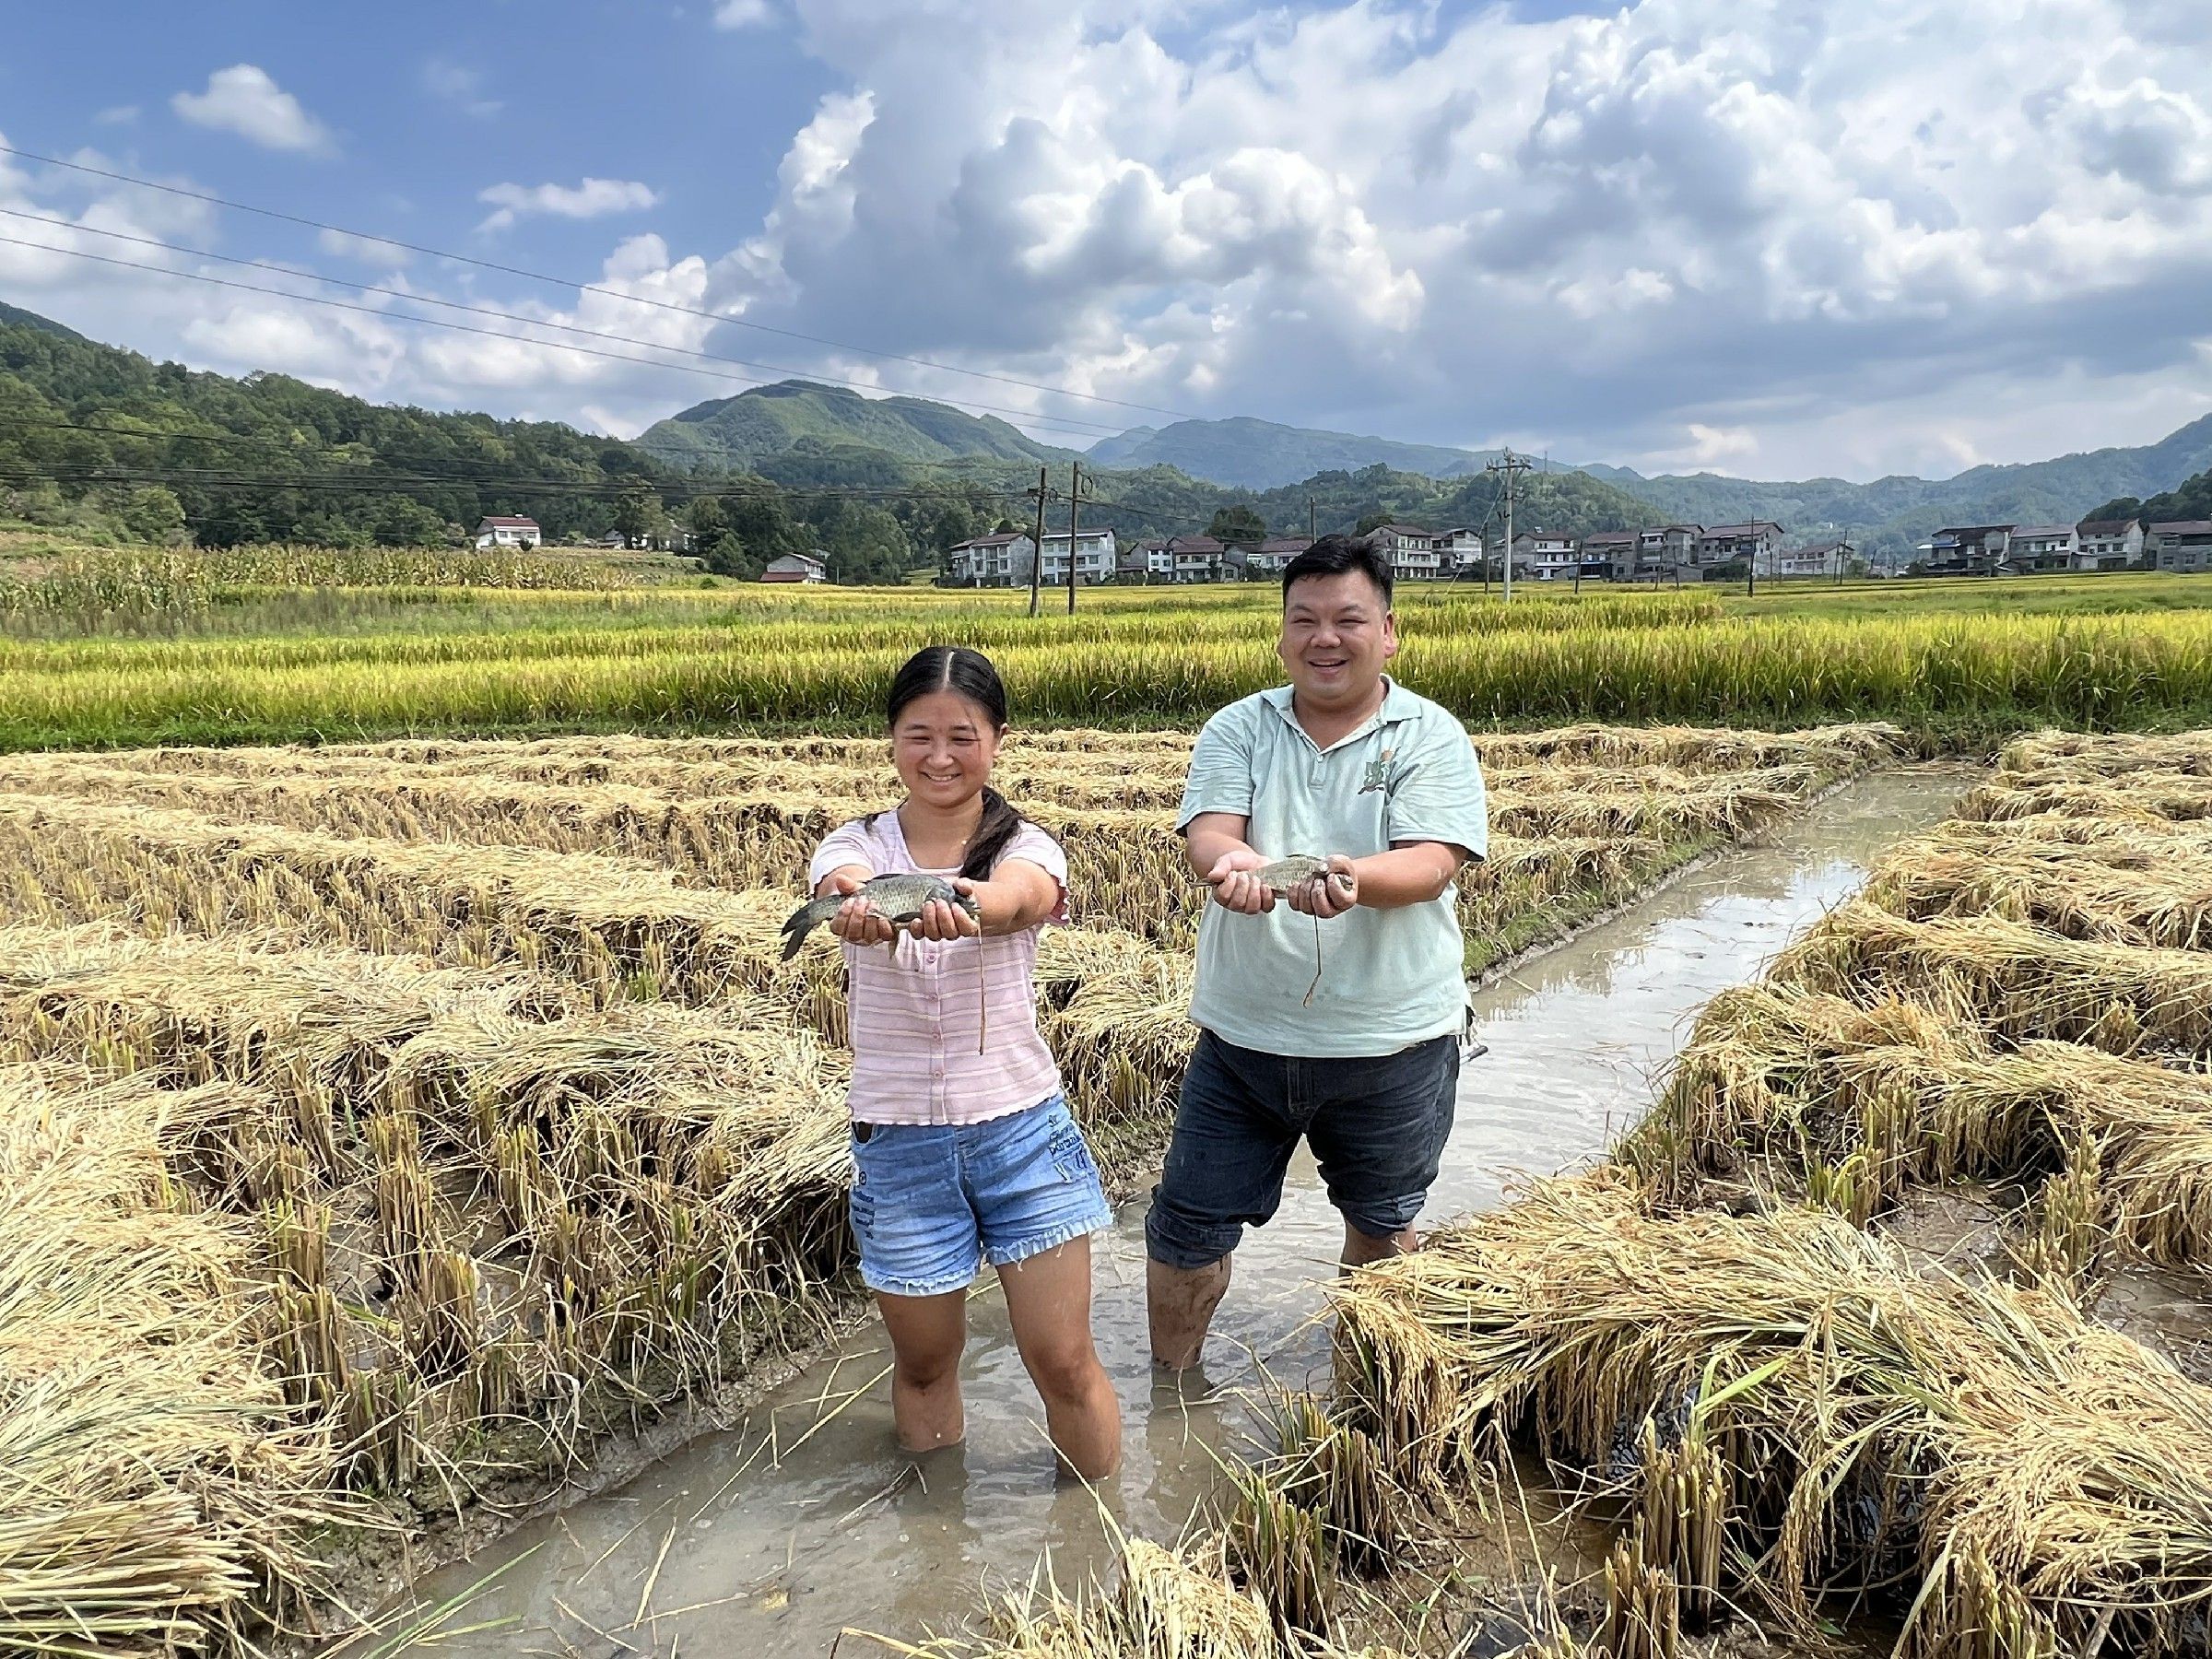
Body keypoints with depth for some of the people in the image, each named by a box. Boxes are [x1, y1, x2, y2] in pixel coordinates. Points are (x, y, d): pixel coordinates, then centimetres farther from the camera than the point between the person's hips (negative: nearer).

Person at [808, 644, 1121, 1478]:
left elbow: (1017, 897, -31)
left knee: (1064, 1360, 2)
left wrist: (963, 905, -56)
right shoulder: (857, 845, -4)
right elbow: (846, 886, -29)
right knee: (924, 1364, 16)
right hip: (898, 1139, 1)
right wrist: (861, 910, -55)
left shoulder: (1025, 847, -6)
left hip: (1022, 1129, -1)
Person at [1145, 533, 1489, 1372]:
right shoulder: (1239, 728, 2)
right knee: (1188, 1226, 7)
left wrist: (1350, 877, -39)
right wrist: (1233, 861, -37)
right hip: (1242, 1035, 1)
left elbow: (1430, 865, -17)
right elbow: (1205, 832, -12)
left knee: (1381, 1226, 21)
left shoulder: (1432, 738, -4)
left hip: (1393, 1043, 0)